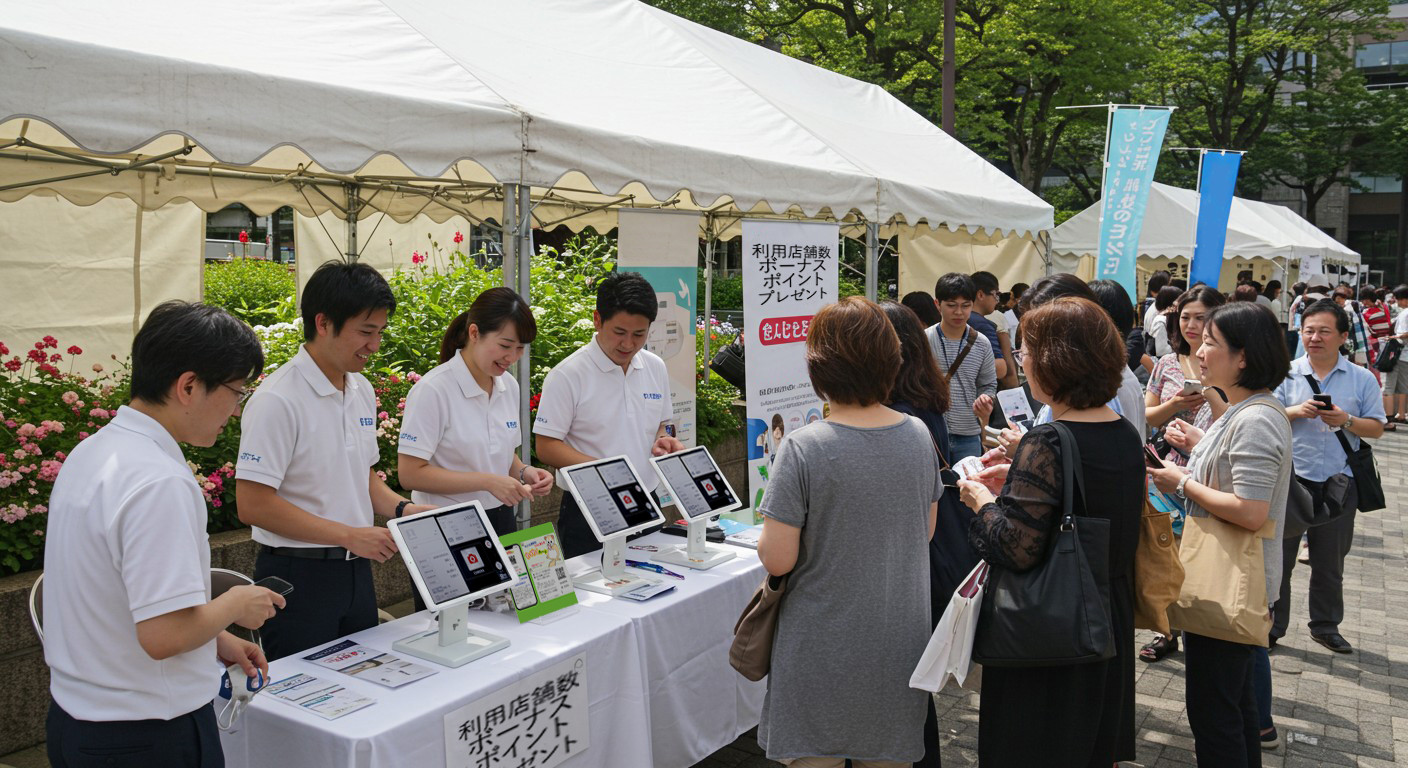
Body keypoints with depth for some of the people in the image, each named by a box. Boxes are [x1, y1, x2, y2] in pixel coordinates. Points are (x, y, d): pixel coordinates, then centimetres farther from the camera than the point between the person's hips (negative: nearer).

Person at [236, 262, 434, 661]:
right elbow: (252, 504, -20)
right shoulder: (278, 400, -17)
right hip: (298, 577, -7)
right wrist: (349, 535, -19)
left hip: (356, 570, 7)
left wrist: (401, 508, 0)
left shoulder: (362, 391, 8)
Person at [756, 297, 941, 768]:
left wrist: (772, 529, 1)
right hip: (900, 649, 5)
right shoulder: (918, 436, -4)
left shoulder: (803, 449, -20)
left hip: (823, 651, -4)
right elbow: (925, 532, 9)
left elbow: (777, 560, -18)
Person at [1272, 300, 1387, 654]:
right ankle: (1271, 624, 17)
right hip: (1291, 476, -1)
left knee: (1330, 561, 14)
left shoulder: (1362, 379, 1)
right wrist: (1295, 412, -19)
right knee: (1280, 555, 5)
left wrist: (1347, 421, -17)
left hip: (1338, 482, 1)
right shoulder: (1287, 373, -1)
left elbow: (1376, 428, 2)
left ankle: (1326, 625, 29)